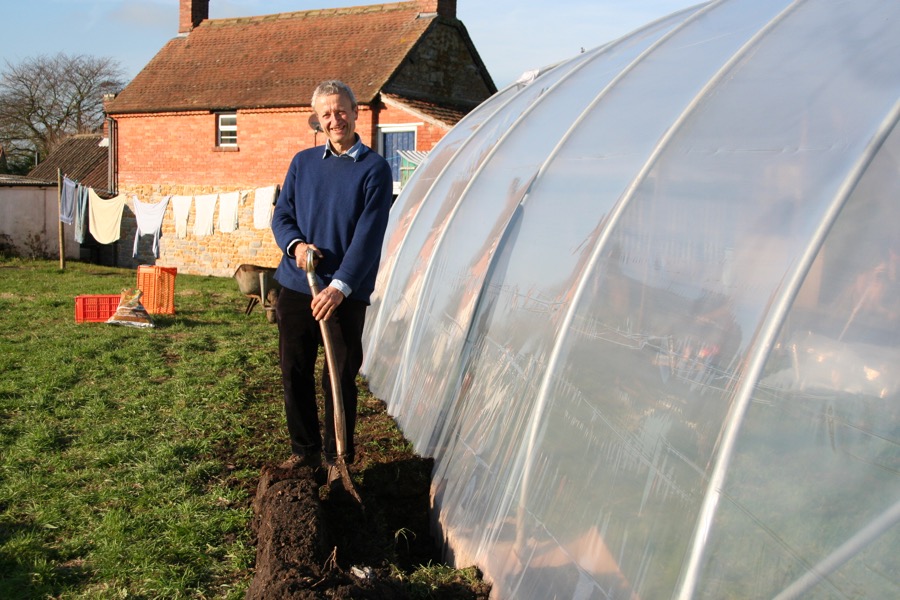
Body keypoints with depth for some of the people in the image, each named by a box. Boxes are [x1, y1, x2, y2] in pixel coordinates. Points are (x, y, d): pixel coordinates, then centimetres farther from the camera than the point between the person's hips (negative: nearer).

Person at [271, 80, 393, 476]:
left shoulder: (374, 169, -3)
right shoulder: (303, 162, 10)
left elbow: (368, 236, -11)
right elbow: (281, 214, 12)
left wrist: (340, 286, -21)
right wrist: (295, 244, -11)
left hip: (346, 293, -4)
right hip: (295, 287, 4)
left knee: (340, 379, 4)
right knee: (294, 374, 9)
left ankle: (337, 459, 18)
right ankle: (303, 450, 25)